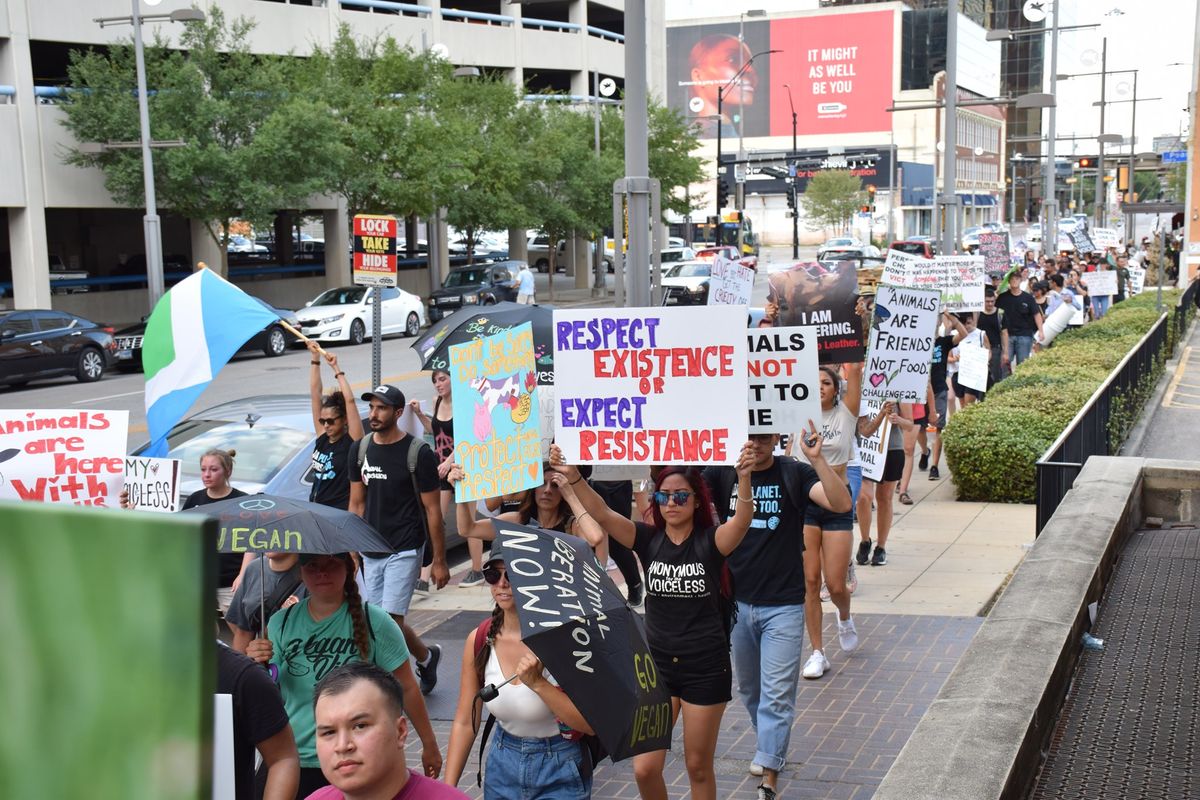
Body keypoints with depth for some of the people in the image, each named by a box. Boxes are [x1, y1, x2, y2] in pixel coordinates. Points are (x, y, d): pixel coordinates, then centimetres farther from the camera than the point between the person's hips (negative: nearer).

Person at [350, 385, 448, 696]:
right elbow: (357, 504, 12)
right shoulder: (362, 450, 6)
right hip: (371, 552, 6)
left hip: (404, 550, -6)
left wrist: (439, 561, -6)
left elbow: (432, 510, -7)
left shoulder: (418, 453, -10)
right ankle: (426, 657, 30)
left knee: (390, 620, -13)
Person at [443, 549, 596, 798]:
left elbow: (590, 724, -21)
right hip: (502, 766, 4)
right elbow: (464, 723, -1)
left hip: (559, 776, -4)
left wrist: (538, 683, -31)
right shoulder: (478, 642, -6)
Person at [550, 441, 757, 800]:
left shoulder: (710, 541, -9)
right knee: (644, 769, 0)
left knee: (698, 767, 11)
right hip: (656, 664, 3)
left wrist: (743, 477, -49)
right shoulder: (648, 539, -2)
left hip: (706, 668, -2)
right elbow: (602, 513, -16)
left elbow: (743, 518, -29)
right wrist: (573, 476, -33)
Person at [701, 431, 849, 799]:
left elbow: (841, 503, -22)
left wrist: (818, 458, -34)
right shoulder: (722, 473, -1)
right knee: (748, 689, 20)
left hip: (783, 606, -3)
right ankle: (768, 745, 43)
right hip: (736, 602, 3)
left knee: (777, 694, -3)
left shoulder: (795, 474, -8)